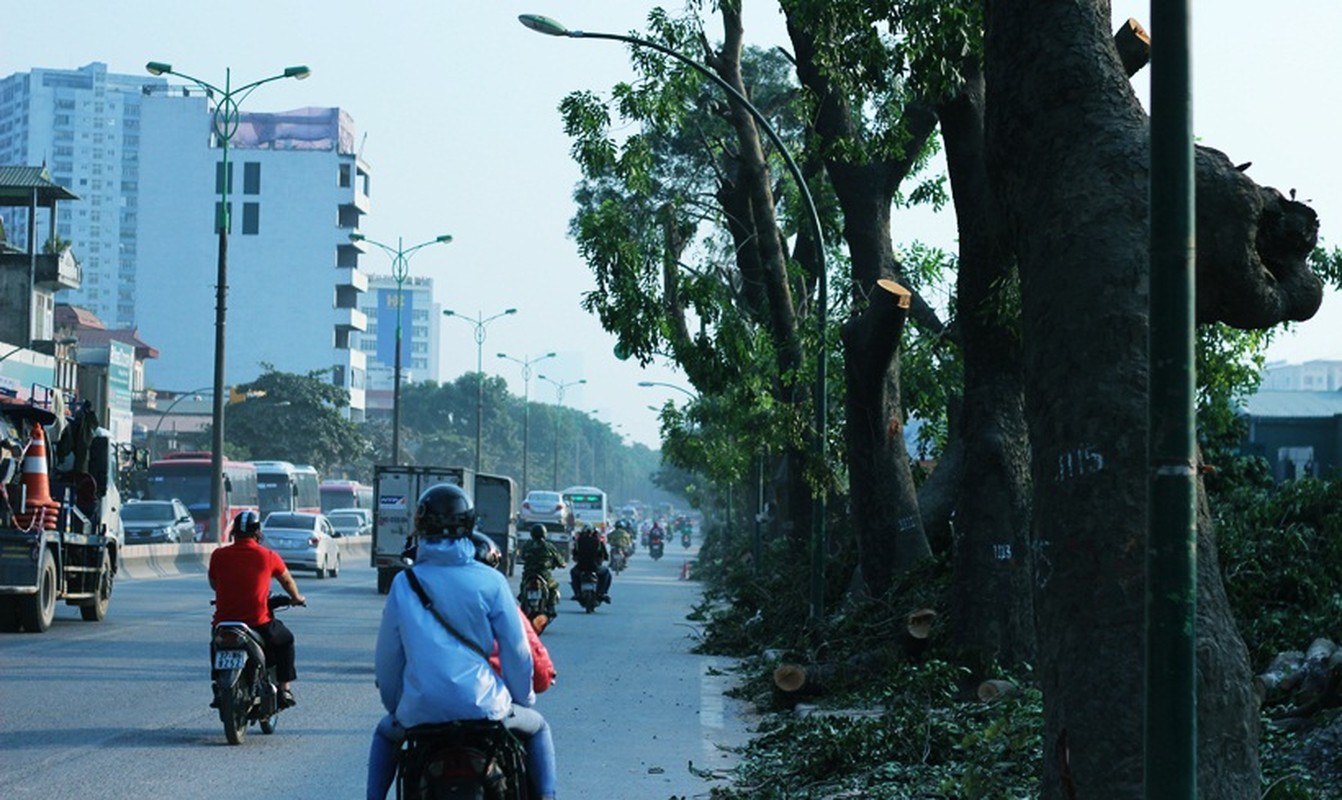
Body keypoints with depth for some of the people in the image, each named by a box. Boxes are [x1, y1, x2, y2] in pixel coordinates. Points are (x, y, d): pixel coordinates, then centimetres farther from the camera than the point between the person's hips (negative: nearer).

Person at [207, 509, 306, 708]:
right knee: (285, 640, 27)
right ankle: (284, 689, 21)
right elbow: (287, 581, 18)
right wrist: (296, 598, 39)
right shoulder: (268, 556, -2)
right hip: (258, 623, -2)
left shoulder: (219, 555, 0)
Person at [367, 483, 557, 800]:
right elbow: (516, 651, -1)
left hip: (420, 708, 2)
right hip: (483, 705, -1)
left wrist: (395, 706, 23)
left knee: (385, 734, 34)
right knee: (537, 729, 27)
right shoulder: (490, 582, -4)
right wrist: (524, 699, 16)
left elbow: (386, 657, 8)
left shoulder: (404, 583, 1)